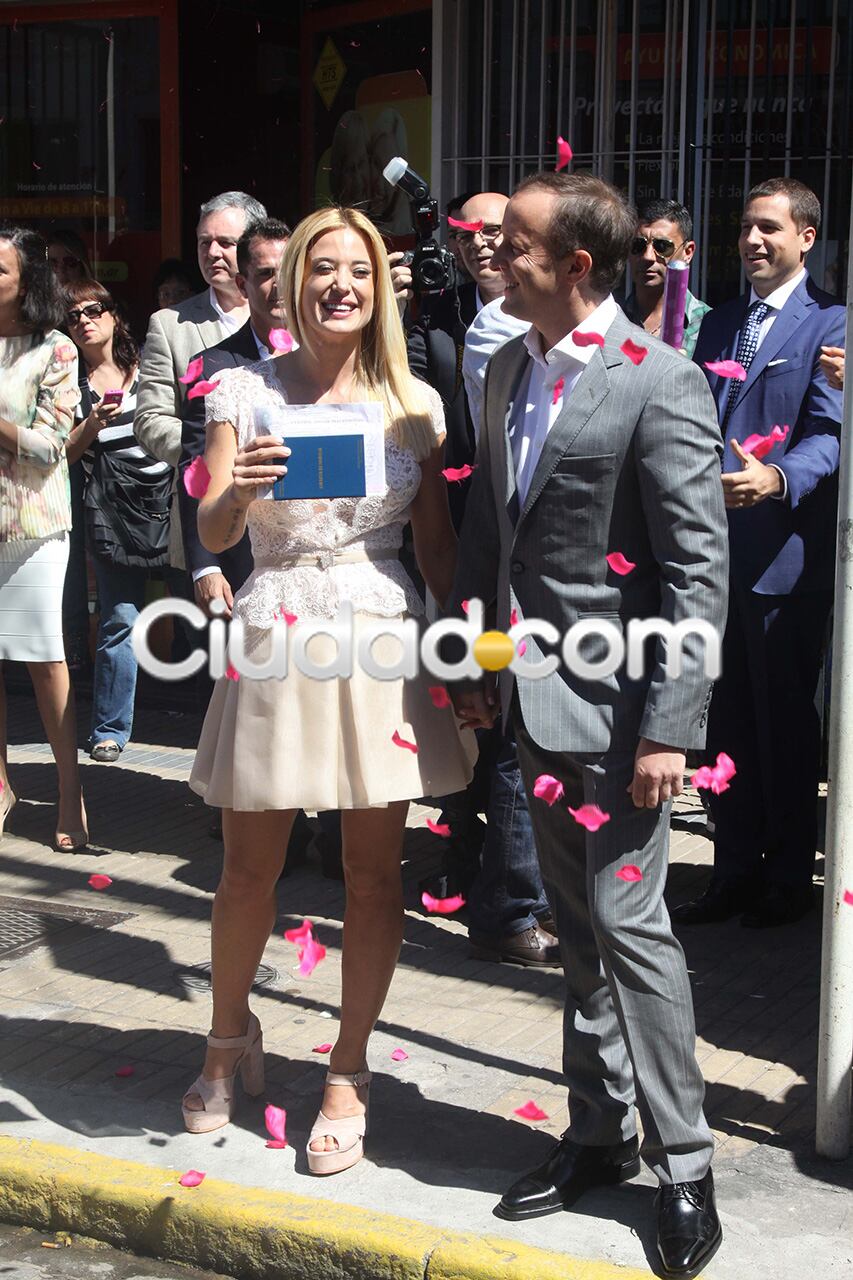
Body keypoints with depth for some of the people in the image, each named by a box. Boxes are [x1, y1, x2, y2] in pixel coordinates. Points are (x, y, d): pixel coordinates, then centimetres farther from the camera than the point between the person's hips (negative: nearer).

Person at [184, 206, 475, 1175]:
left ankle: (349, 1072, 21)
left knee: (374, 869, 5)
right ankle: (230, 1040, 33)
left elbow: (438, 542, 9)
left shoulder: (414, 402, 5)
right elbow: (212, 532, -5)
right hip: (276, 639, -1)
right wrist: (241, 490, -26)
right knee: (248, 868, 6)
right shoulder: (246, 391, 2)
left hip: (385, 638, 1)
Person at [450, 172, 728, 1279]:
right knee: (579, 928, 15)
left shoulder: (660, 383, -13)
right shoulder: (506, 371, 10)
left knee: (629, 924, -4)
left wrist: (670, 727, -18)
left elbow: (699, 569, -15)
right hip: (535, 698, 7)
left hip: (615, 702, -7)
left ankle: (683, 1163, 12)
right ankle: (599, 1134, 29)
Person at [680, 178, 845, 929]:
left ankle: (789, 879, 17)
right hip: (716, 549, 6)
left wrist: (776, 479, -33)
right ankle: (735, 873, 23)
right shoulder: (720, 324, 17)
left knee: (785, 721, 3)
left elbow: (829, 434, -16)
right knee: (725, 720, 12)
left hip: (784, 554, -6)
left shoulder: (829, 324, -5)